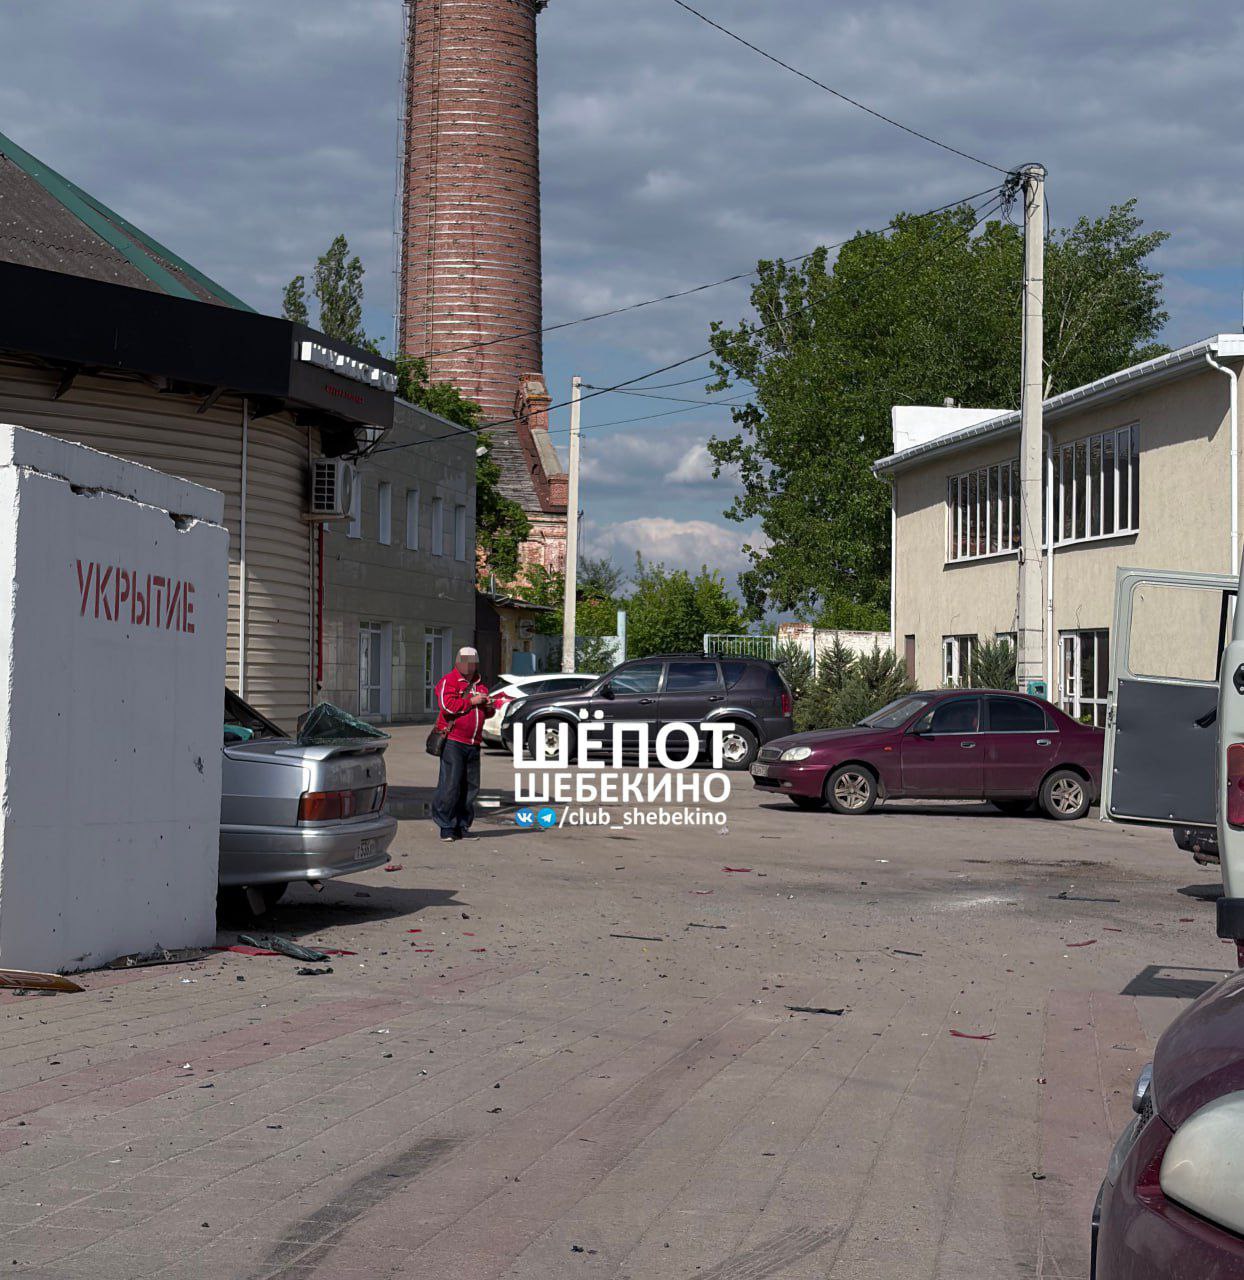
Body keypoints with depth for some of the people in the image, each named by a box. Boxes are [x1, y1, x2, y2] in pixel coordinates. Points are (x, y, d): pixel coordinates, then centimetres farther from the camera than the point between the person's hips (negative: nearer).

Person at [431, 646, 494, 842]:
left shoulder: (479, 685, 21)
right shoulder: (448, 681, -1)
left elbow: (487, 713, 27)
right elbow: (447, 705, -17)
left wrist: (488, 706, 4)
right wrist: (471, 701, -14)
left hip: (473, 744, 7)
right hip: (453, 741, -7)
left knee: (470, 787, 7)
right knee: (450, 785, -10)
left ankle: (462, 826, 14)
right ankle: (446, 827, -7)